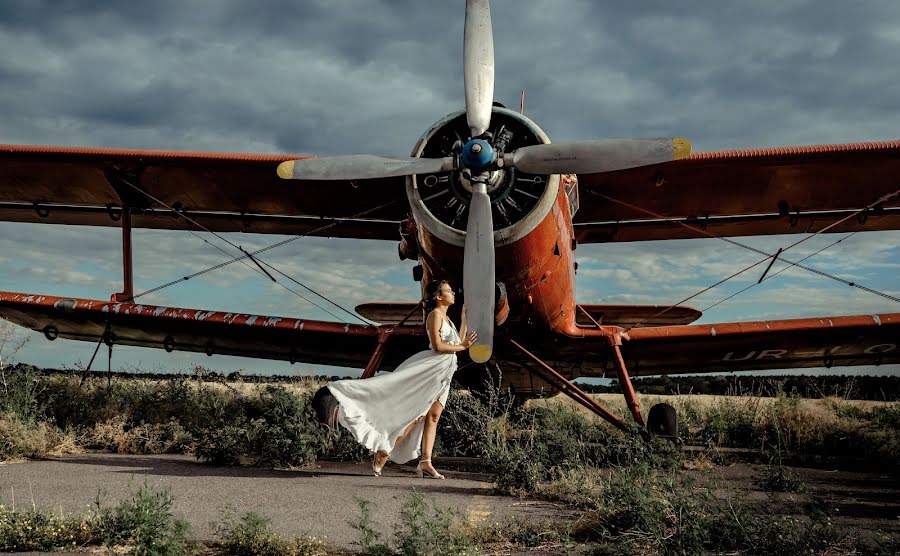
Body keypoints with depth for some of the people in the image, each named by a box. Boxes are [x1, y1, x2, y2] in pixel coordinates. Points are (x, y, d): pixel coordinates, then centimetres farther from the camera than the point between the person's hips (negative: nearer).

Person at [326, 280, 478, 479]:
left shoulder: (446, 318, 21)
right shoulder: (435, 314, -8)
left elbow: (456, 343, 20)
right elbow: (437, 346, -17)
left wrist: (464, 319, 22)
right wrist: (462, 346, -9)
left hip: (443, 374, 9)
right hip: (431, 368, -9)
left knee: (433, 417, 0)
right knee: (416, 415, -11)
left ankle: (425, 462, -5)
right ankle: (383, 453, -5)